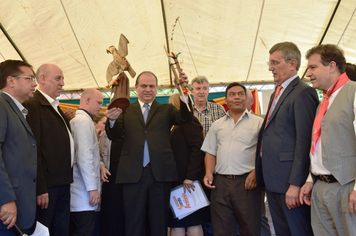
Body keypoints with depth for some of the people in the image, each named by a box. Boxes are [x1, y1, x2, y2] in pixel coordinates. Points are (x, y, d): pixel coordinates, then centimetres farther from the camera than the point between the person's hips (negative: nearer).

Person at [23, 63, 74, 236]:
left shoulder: (56, 108, 17)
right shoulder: (33, 105, -11)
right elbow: (34, 149, -18)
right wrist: (40, 188, -20)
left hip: (62, 183, 9)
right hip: (46, 184, -9)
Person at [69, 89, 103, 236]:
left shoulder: (77, 120, 17)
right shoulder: (84, 121, -12)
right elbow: (84, 157, -19)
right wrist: (93, 188, -19)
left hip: (78, 192, 10)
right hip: (84, 191, -10)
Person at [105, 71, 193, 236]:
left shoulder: (166, 110, 10)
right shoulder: (126, 111, 11)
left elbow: (186, 118, -8)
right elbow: (114, 135, 0)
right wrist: (112, 120, -22)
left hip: (160, 173, 0)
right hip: (133, 174, 0)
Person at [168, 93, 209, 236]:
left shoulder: (188, 121, -7)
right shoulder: (177, 125, 20)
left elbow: (198, 148, -18)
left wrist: (190, 177, -23)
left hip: (188, 182, -9)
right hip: (178, 181, 9)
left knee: (192, 222, -3)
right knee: (176, 224, 7)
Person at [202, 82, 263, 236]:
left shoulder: (258, 122, 5)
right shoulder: (217, 125, 16)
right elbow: (210, 152, 17)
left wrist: (256, 172, -14)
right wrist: (209, 173, 1)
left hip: (246, 183, -3)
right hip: (220, 183, 3)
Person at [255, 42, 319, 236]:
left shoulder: (303, 93, -12)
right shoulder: (277, 93, 18)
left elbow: (304, 141, -18)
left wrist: (295, 184, -21)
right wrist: (261, 172, 15)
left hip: (289, 180, -9)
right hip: (273, 180, 9)